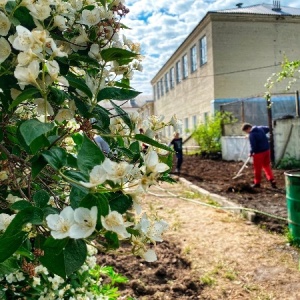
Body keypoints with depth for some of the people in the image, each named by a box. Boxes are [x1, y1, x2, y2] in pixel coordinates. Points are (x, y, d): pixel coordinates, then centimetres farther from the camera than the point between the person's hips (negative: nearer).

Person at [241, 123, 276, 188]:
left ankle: (257, 183, 18)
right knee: (267, 166, 15)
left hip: (259, 152, -8)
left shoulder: (251, 135, -18)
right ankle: (272, 180, 5)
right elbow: (267, 129, 26)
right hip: (266, 149, 8)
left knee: (257, 168, 6)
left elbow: (253, 146, -20)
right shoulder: (260, 128, 6)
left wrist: (251, 153, -2)